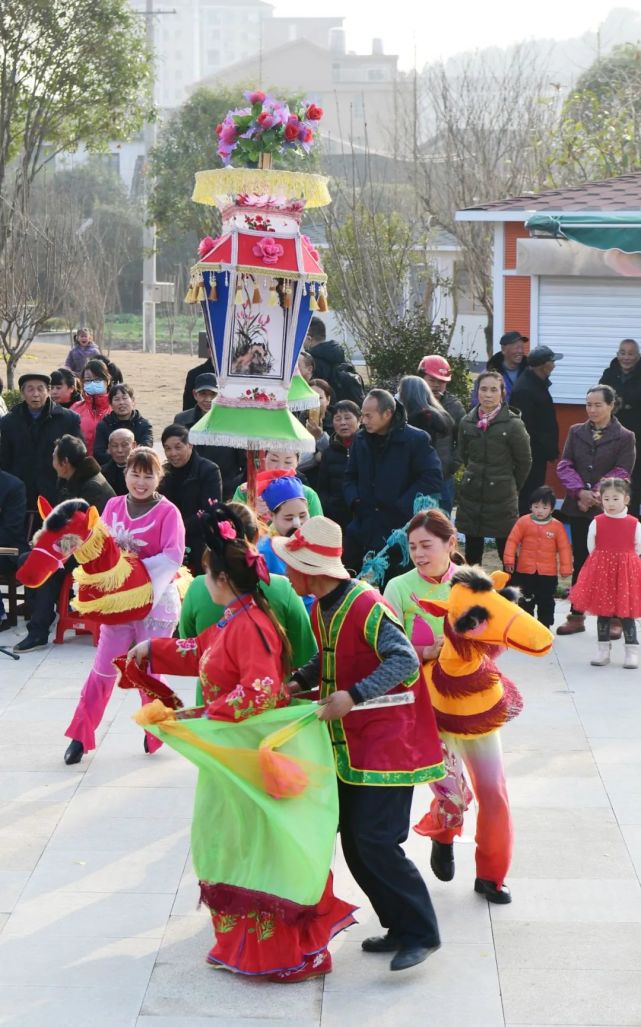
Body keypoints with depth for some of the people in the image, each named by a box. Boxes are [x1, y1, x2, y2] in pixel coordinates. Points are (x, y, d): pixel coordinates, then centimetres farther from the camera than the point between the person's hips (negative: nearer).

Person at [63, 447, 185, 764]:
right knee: (103, 670, 4)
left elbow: (173, 558, -19)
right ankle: (80, 735, 12)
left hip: (155, 602, -3)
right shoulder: (113, 506, 3)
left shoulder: (167, 512, -10)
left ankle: (156, 733, 25)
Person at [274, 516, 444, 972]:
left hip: (388, 740, -10)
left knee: (375, 839, -13)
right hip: (352, 745, 10)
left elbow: (405, 661, -27)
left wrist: (354, 696, -33)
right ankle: (400, 927, 20)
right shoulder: (323, 607, 8)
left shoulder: (366, 605, -21)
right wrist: (300, 682, 2)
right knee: (354, 841, 10)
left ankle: (421, 933, -3)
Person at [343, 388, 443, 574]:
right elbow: (351, 476, 21)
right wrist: (354, 501, 1)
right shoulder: (361, 439, 11)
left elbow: (432, 478, -13)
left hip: (400, 530, -6)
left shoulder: (416, 439, -9)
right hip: (363, 529, 6)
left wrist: (403, 506, -16)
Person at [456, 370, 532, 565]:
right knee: (472, 553, 9)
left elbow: (524, 461, 1)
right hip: (471, 496, 4)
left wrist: (511, 487, 9)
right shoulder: (467, 422, 3)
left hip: (502, 498, -4)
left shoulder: (513, 424, -9)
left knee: (507, 552, -2)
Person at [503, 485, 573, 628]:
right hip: (525, 570, 0)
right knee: (525, 601, 11)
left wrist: (565, 567, -3)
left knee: (546, 602, 8)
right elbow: (512, 541, -2)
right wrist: (509, 560, -7)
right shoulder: (523, 522, -3)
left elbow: (564, 548, -1)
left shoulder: (557, 526, -4)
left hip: (548, 573, 0)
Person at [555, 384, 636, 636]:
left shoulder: (625, 437, -1)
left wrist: (597, 495, -17)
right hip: (578, 508, 3)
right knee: (580, 561, 9)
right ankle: (576, 616, 16)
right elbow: (564, 466, 2)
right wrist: (580, 492, -14)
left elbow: (621, 473, -8)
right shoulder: (576, 432, 8)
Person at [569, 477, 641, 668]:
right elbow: (591, 547, 7)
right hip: (601, 573, 2)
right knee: (602, 613, 7)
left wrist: (624, 562, 7)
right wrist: (601, 563, 6)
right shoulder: (597, 522, -1)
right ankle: (603, 650, 16)